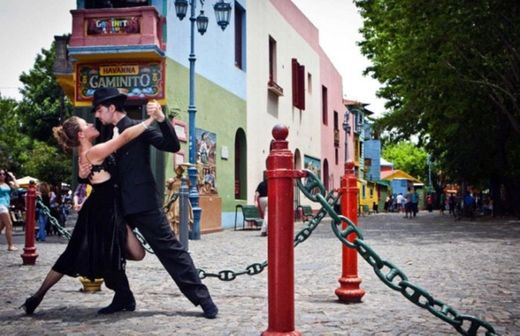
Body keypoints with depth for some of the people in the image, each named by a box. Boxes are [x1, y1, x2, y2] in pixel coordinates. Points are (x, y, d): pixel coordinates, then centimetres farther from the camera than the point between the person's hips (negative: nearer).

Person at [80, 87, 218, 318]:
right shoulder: (108, 136, 15)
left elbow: (173, 146, -14)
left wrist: (161, 119, -26)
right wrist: (85, 173, -2)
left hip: (144, 204, -7)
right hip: (119, 206, 7)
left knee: (170, 250, -6)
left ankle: (202, 298, -1)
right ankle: (123, 298, 25)